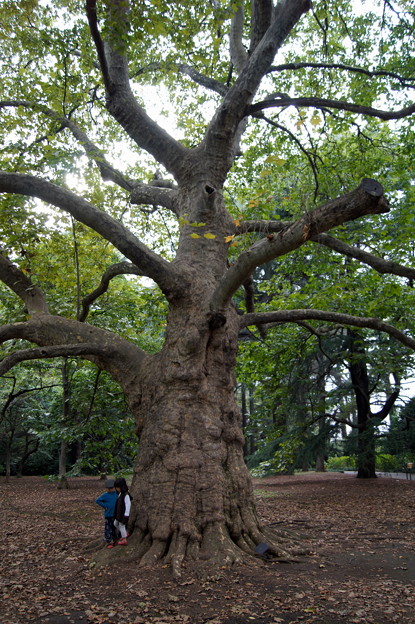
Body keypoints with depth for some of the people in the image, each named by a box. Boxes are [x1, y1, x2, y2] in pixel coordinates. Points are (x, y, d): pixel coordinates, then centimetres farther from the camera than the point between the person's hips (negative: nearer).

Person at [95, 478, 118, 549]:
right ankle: (109, 542, 6)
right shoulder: (105, 495, -12)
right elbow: (97, 500, -9)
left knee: (114, 528, 15)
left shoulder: (116, 494, -1)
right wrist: (104, 505, -13)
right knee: (108, 529, -3)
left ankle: (114, 540, 29)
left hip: (115, 514, 4)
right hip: (108, 515, -4)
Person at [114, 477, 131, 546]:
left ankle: (124, 540, 20)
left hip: (123, 514, -10)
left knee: (122, 526, 4)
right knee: (115, 523, 21)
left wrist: (126, 515, -23)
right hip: (119, 513, 10)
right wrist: (116, 514, 20)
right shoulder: (120, 493, 5)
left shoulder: (126, 495, -25)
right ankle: (125, 534, 37)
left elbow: (128, 504, -24)